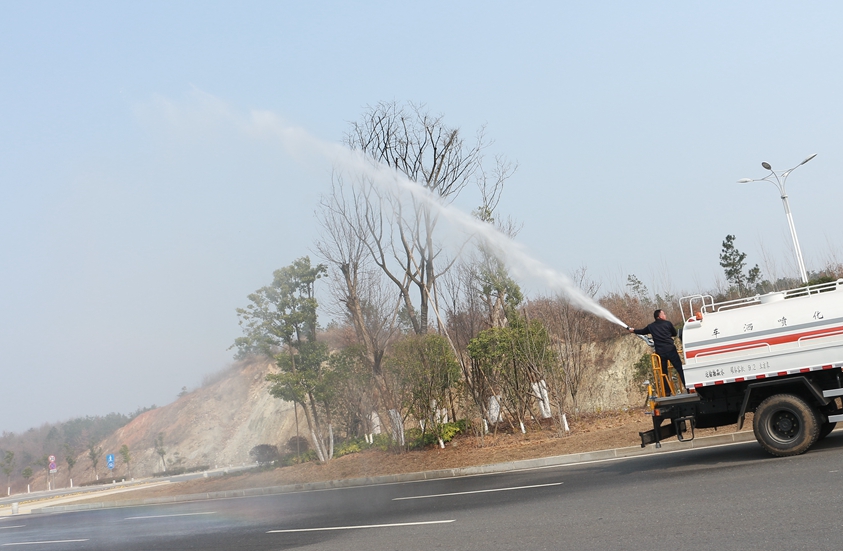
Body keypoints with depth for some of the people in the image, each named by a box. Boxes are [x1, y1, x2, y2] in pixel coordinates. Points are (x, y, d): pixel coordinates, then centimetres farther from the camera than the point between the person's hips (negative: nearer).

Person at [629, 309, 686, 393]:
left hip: (660, 352, 3)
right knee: (680, 369, -4)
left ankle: (667, 392, 12)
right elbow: (674, 333, 15)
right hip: (670, 349, -3)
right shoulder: (667, 323, 2)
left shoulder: (651, 326, 12)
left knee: (664, 372, 12)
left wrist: (633, 330, 48)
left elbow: (642, 332, 30)